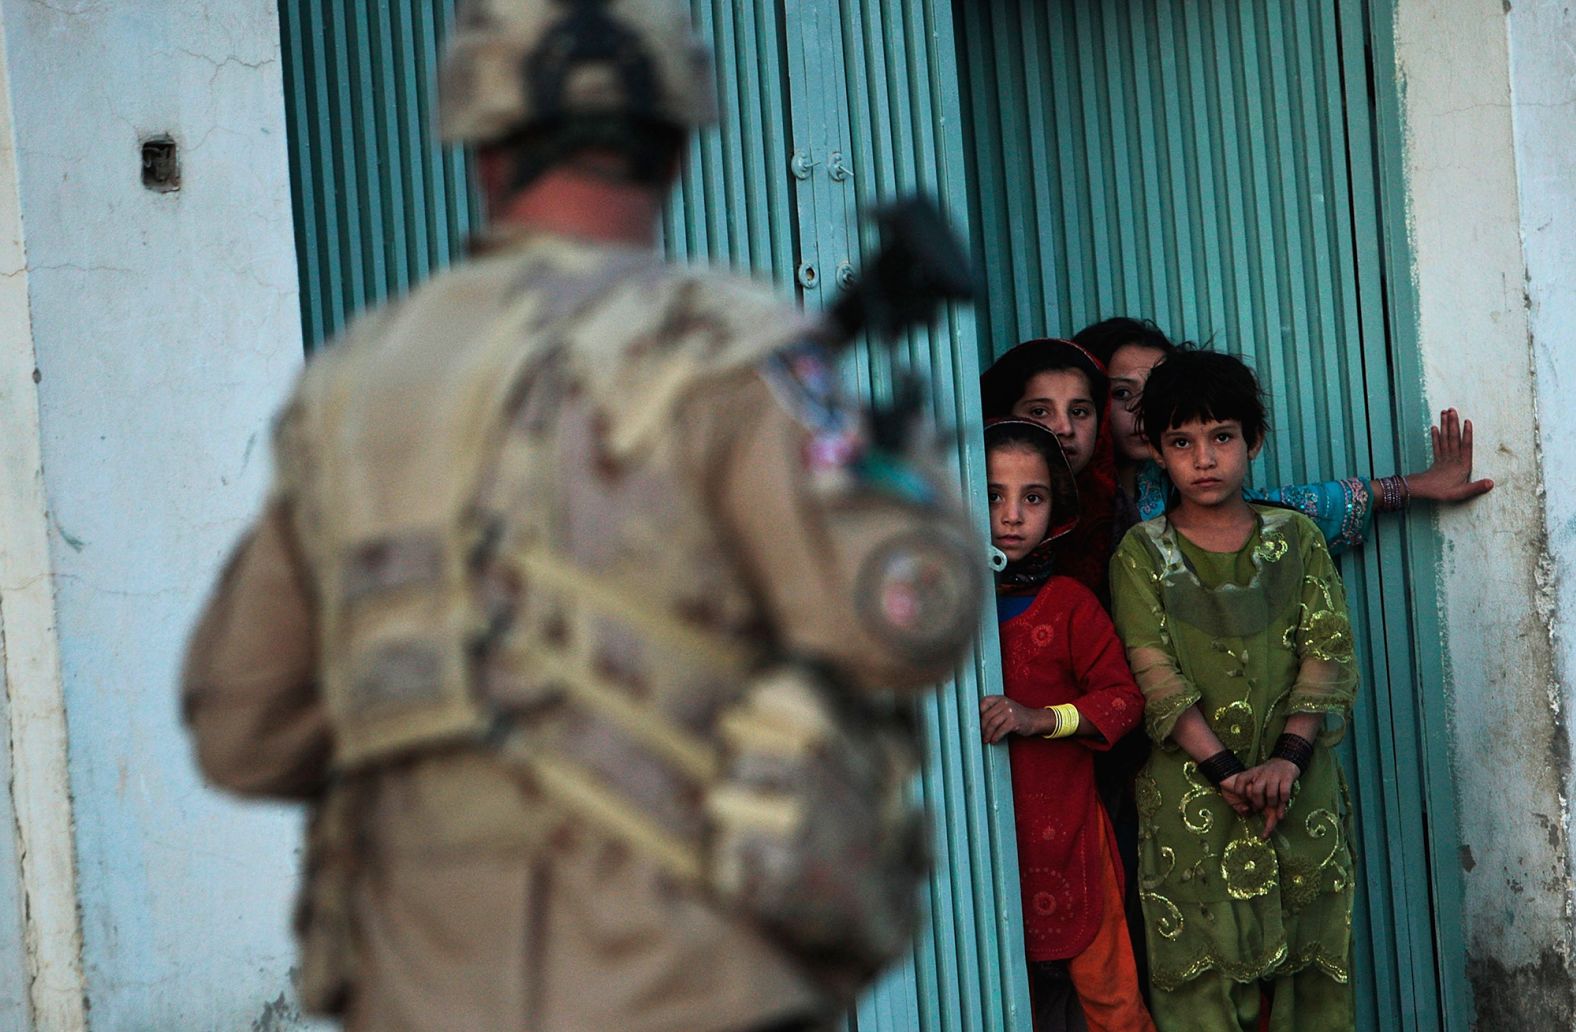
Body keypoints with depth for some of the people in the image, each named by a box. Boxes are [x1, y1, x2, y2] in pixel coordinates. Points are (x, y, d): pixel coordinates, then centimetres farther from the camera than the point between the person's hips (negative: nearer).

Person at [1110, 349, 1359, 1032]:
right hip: (1191, 794, -2)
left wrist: (1288, 757, -14)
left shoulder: (1295, 539, 7)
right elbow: (1155, 675, -6)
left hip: (1300, 784, 2)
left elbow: (1328, 653, 0)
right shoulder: (1141, 556, 2)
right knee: (1204, 963, -4)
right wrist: (1225, 769, -16)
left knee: (1307, 953, 3)